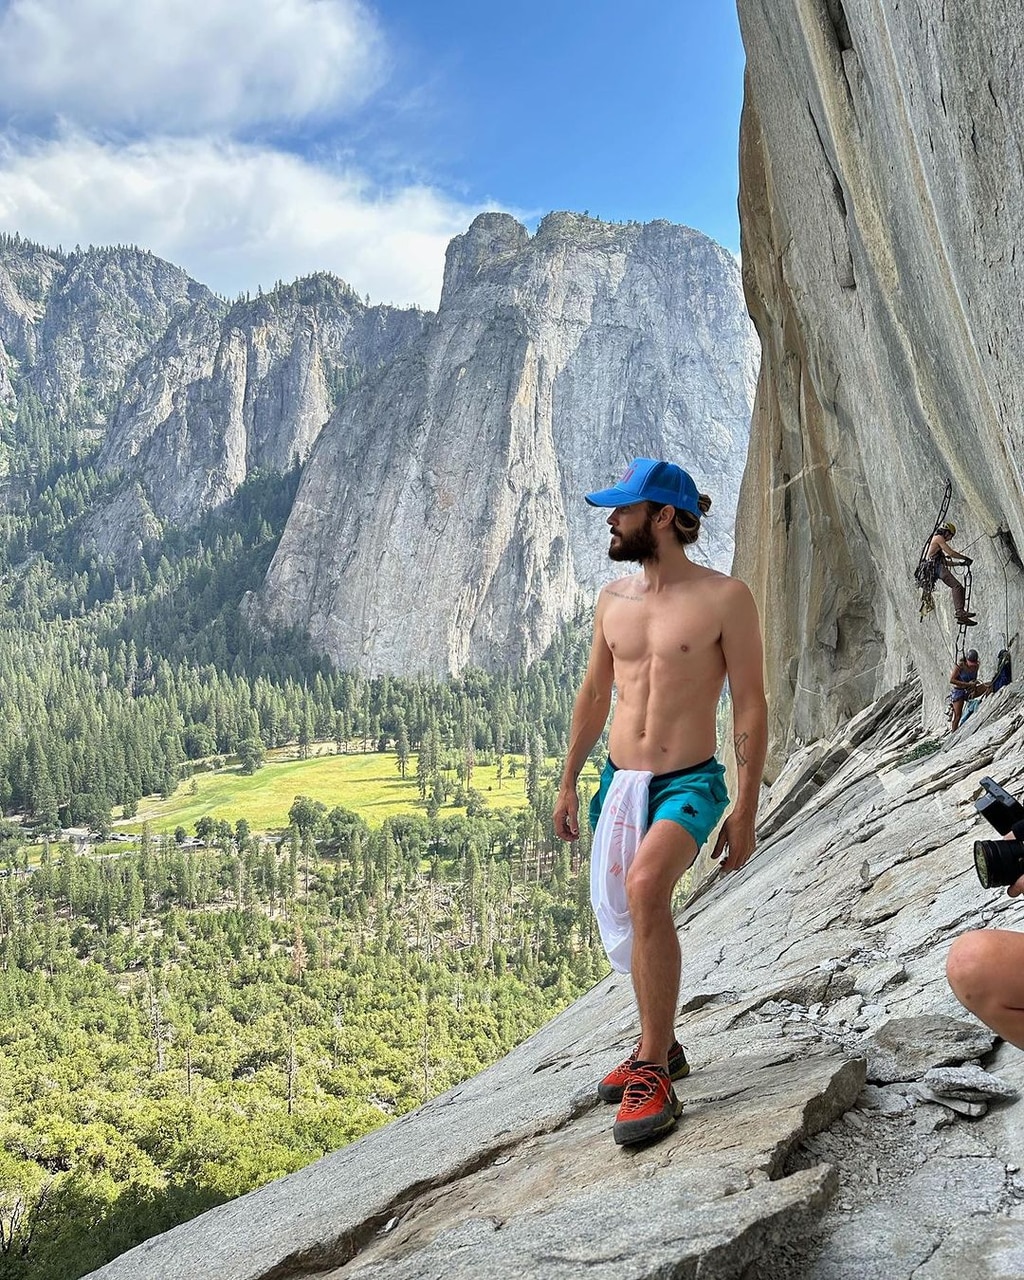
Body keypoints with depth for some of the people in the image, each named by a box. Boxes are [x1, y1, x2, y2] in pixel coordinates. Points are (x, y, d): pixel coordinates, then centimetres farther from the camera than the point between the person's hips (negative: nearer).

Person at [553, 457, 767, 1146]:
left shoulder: (724, 597, -9)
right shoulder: (613, 597, 7)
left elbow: (751, 706, -8)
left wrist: (746, 811, -11)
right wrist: (569, 784, 14)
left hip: (689, 784, -6)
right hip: (619, 781, 6)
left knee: (645, 888, -31)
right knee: (638, 918, 14)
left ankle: (653, 1072, -17)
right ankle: (660, 1049, 37)